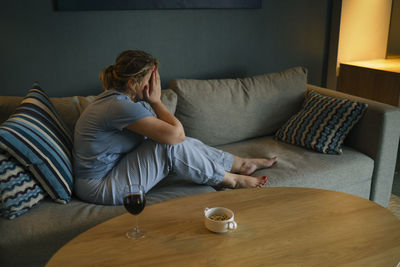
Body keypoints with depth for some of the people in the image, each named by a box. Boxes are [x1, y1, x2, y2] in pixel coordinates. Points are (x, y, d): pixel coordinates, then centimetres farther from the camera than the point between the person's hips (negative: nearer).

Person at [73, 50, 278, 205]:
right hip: (101, 188, -9)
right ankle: (230, 180, -1)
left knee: (184, 143, 4)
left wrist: (154, 102, -4)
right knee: (173, 146, -21)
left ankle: (243, 164, 17)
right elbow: (176, 133, -25)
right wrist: (156, 100, -16)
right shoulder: (120, 106, -27)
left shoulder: (118, 98, 5)